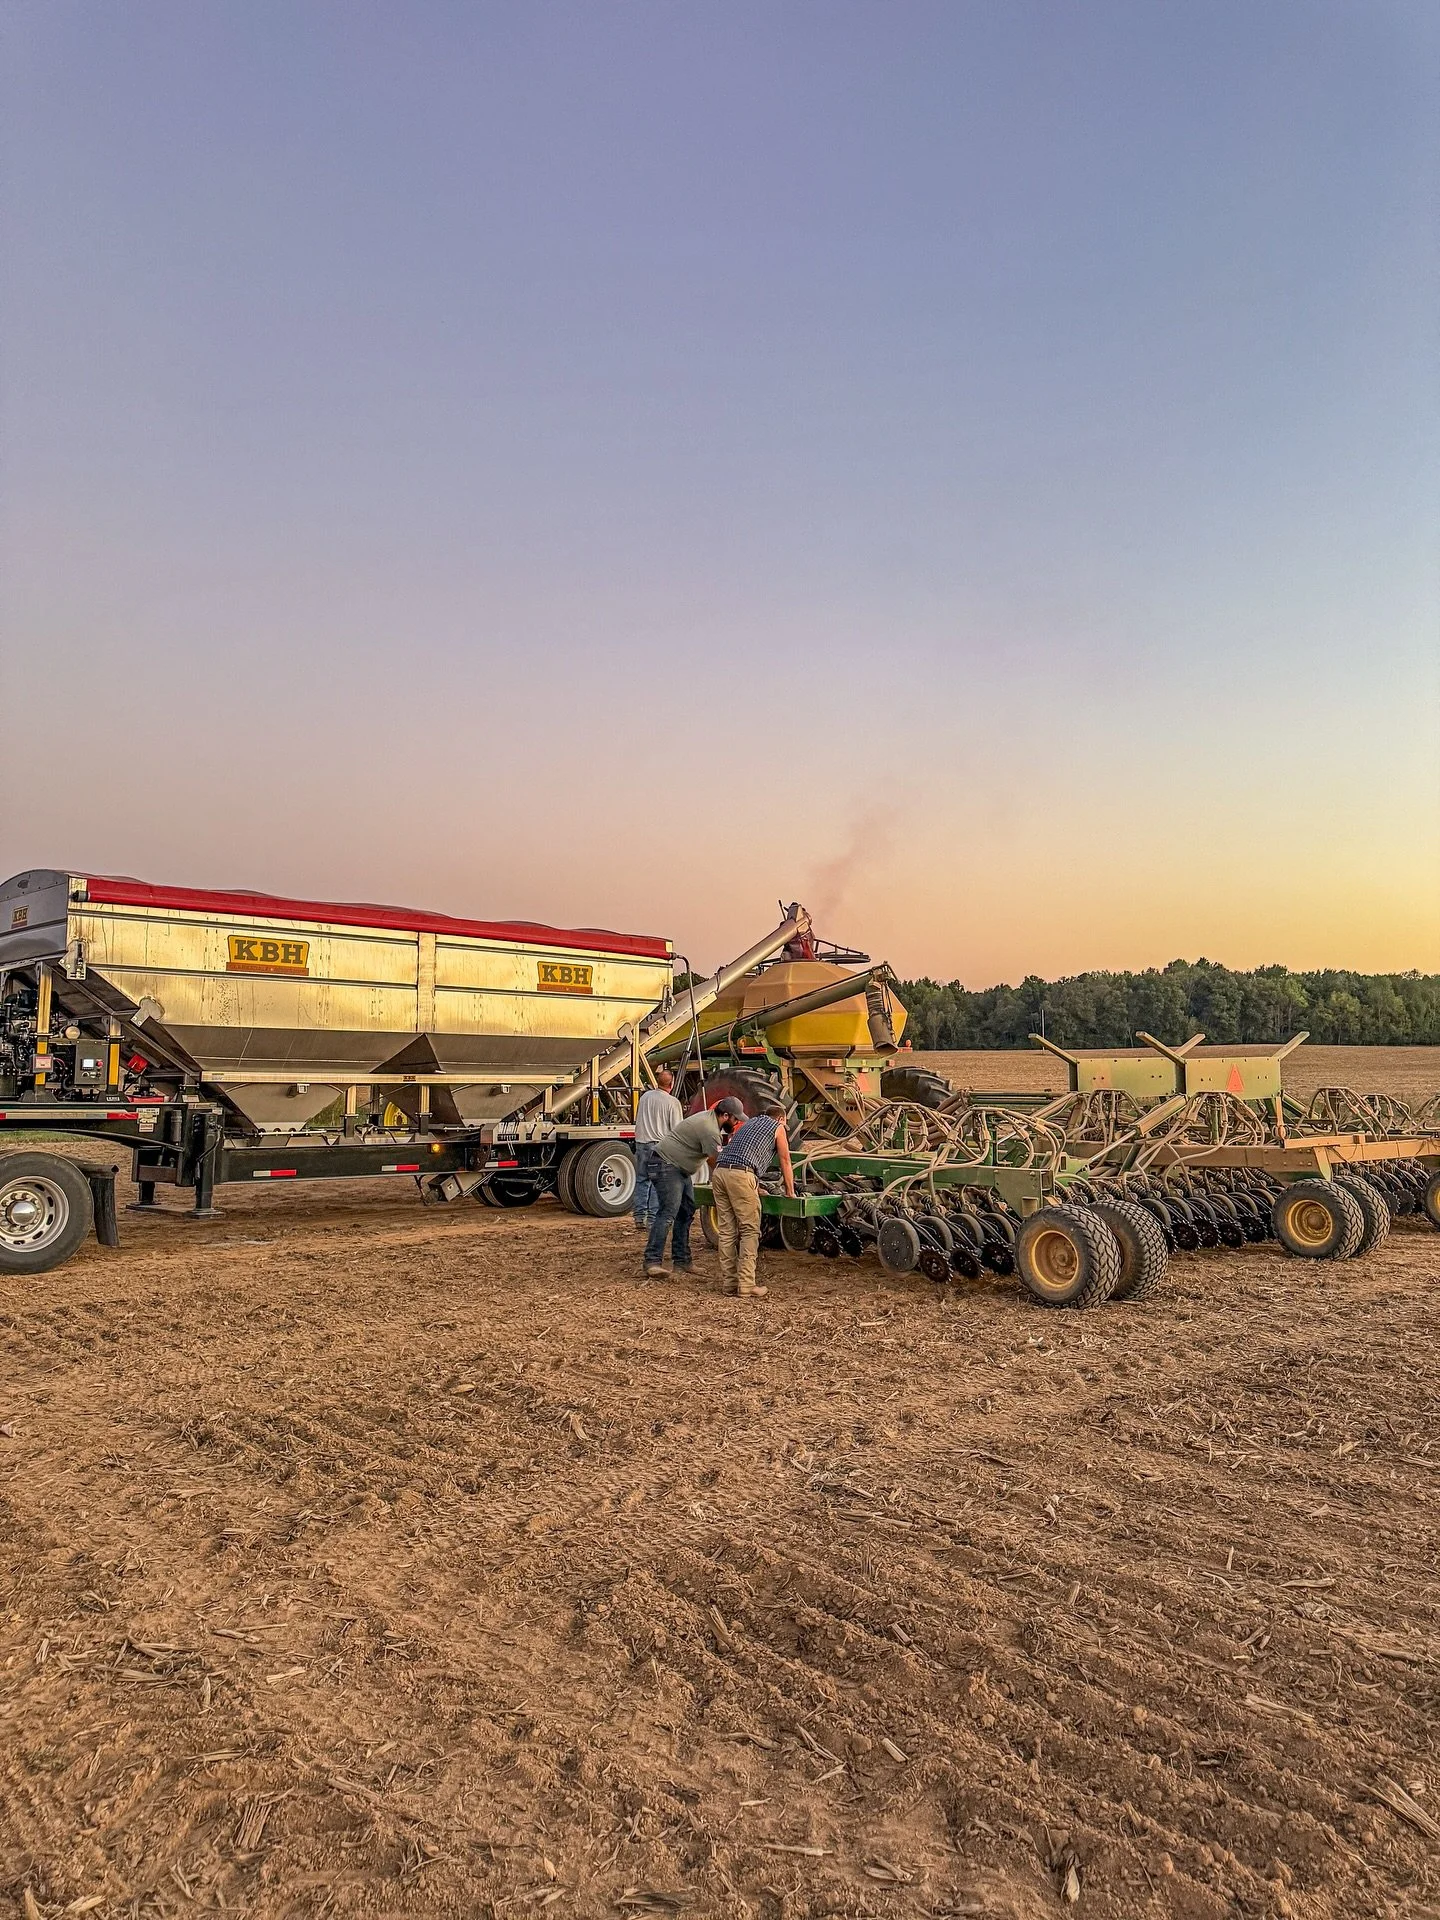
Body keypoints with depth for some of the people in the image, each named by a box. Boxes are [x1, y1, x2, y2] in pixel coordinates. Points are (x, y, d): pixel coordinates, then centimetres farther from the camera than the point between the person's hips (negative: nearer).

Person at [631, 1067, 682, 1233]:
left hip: (641, 1143, 5)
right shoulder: (673, 1102, -10)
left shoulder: (645, 1097, 6)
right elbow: (677, 1129, -8)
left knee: (641, 1181, 13)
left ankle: (639, 1219, 14)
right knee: (658, 1185, 1)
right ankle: (652, 1221, 1)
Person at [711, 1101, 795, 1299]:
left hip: (719, 1172, 6)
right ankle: (746, 1286, -3)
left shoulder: (748, 1123, 33)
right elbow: (785, 1163, 22)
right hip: (741, 1174, -6)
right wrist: (790, 1192, 35)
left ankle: (728, 1282, 13)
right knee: (749, 1231, 0)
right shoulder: (777, 1127, 16)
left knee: (727, 1231, 10)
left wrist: (755, 1187, 51)